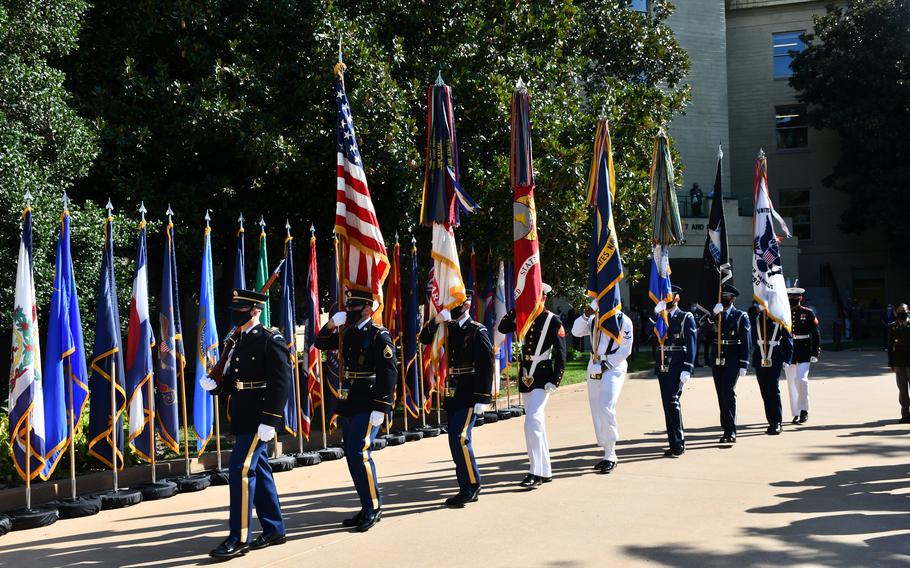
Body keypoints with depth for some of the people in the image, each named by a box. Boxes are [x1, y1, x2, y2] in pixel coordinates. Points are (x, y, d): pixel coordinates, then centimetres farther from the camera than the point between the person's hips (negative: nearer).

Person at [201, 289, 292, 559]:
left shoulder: (271, 341, -11)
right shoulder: (238, 343, 15)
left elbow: (281, 383, -17)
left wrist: (269, 421, -22)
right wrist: (214, 385, -2)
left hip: (258, 420, -9)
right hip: (243, 419, 9)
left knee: (241, 470, -11)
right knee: (259, 471, 13)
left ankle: (239, 538, -6)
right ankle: (275, 530, 23)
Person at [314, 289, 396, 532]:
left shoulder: (379, 335, -10)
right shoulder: (348, 333, 12)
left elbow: (389, 373, -15)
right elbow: (321, 343, 25)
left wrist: (380, 409, -20)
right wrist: (331, 325, 5)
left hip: (367, 407, -8)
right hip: (348, 405, 8)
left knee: (359, 453, -13)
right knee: (352, 455, 10)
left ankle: (373, 507, 0)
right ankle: (368, 508, 19)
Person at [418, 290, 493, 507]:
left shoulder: (478, 331, -7)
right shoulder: (448, 328, 12)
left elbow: (486, 366, -11)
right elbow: (424, 339, 6)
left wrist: (482, 399, -16)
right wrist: (436, 321, -11)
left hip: (469, 395, -7)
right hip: (452, 395, 7)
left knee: (459, 438, -14)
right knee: (458, 440, 10)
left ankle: (472, 484, -1)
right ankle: (467, 489, 18)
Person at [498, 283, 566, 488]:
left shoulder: (553, 321, -6)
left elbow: (560, 354, -9)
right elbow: (502, 328, 5)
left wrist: (555, 381, -15)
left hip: (542, 377, -7)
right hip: (525, 376, 7)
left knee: (533, 420, -18)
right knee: (537, 423, 12)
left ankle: (537, 472, -16)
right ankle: (545, 470, 21)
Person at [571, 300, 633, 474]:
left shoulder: (624, 320, -3)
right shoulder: (594, 320, 13)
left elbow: (626, 349, -7)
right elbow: (576, 331, 2)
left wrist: (607, 364, -13)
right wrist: (586, 315, -10)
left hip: (613, 367, -6)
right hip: (594, 367, 6)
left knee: (606, 408, -19)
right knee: (596, 410, 6)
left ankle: (610, 456, -12)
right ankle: (608, 453, 15)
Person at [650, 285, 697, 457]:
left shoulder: (686, 318, 1)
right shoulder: (659, 317, 16)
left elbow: (691, 345, -6)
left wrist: (687, 370, -14)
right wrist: (656, 313, -13)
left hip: (677, 367, -6)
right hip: (662, 366, 6)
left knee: (672, 401, -17)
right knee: (668, 404, 6)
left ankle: (678, 444, -11)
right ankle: (675, 444, 13)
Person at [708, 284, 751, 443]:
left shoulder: (741, 317, 1)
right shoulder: (715, 315, 13)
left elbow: (746, 343, -2)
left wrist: (743, 365, -8)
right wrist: (714, 315, -15)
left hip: (732, 362, -5)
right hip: (717, 361, 5)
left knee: (729, 394, -13)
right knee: (721, 396, 8)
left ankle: (730, 432, -14)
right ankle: (726, 429, 15)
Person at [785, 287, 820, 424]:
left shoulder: (808, 313, 0)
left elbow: (815, 334, 1)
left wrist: (815, 353, -5)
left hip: (804, 352, -2)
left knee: (801, 379, -15)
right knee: (791, 383, 6)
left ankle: (804, 410, -1)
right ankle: (796, 414, 14)